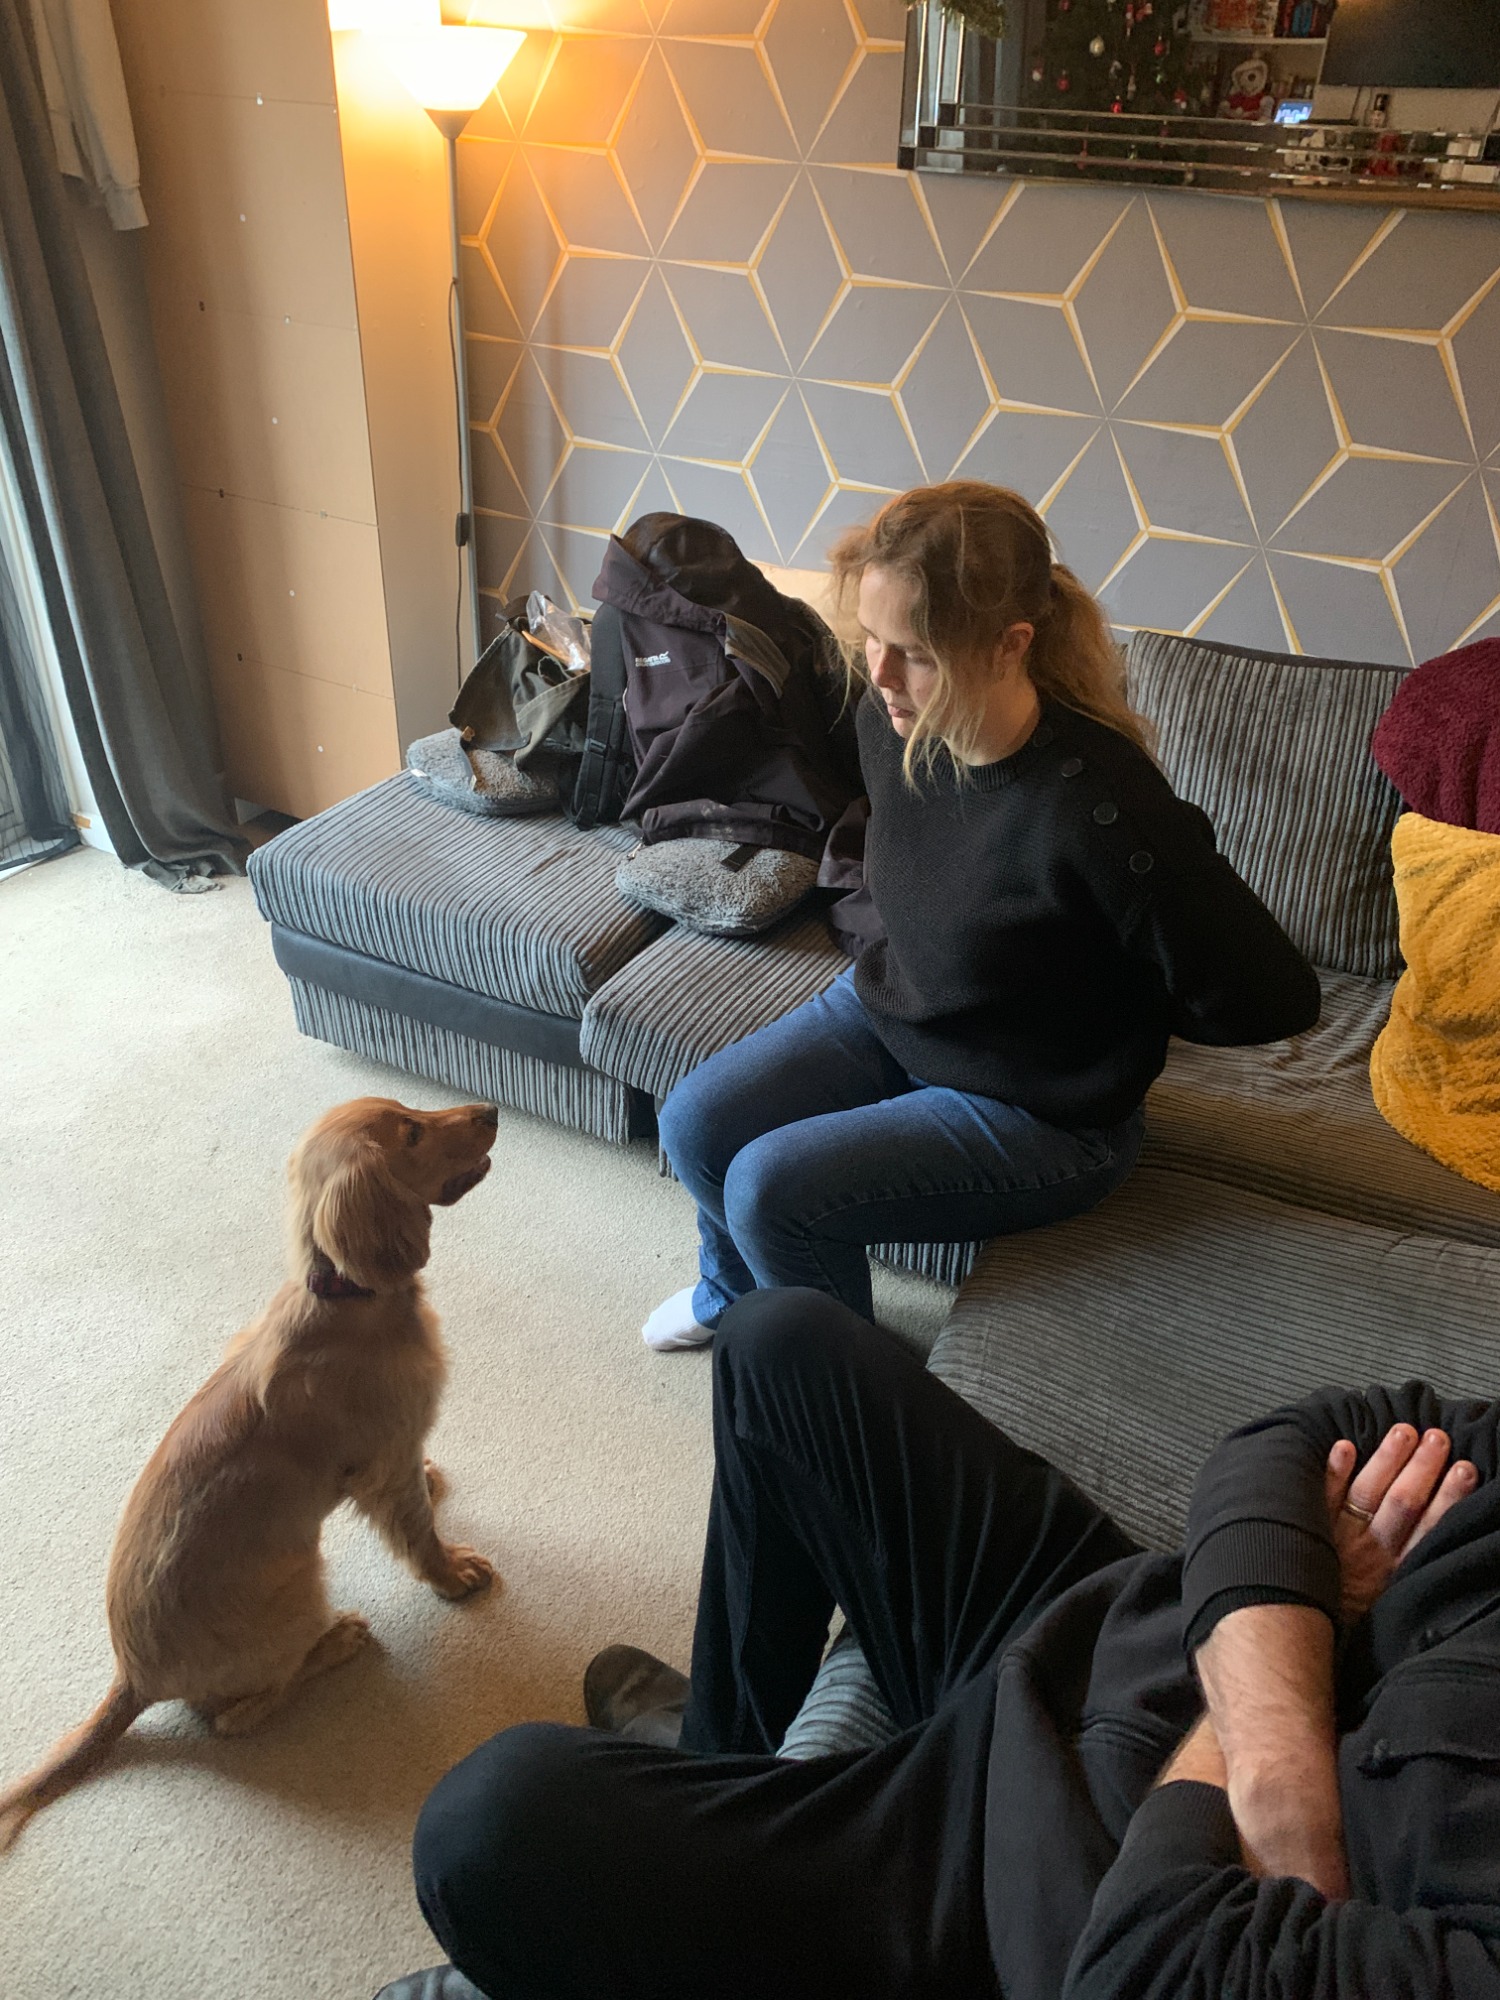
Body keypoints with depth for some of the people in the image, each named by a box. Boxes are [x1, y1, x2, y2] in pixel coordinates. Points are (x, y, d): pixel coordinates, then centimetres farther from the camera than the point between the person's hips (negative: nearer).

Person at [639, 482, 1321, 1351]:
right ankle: (734, 1288, 35)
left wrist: (1113, 1019, -11)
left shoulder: (1096, 807, -36)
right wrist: (893, 973, 11)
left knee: (771, 1187, -18)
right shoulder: (890, 721, -13)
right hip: (888, 1011, 7)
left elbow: (1275, 997, -26)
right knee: (696, 1124, 0)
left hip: (1038, 1114, -7)